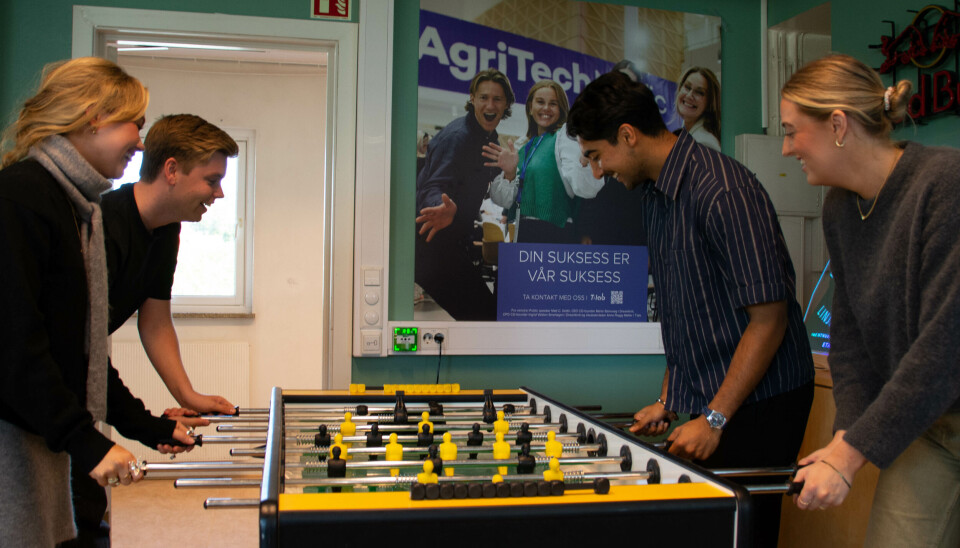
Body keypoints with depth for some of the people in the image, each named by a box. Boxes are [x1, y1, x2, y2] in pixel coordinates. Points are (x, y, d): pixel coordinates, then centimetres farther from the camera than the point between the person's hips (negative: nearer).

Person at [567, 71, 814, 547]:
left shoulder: (721, 192, -20)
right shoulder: (654, 195, 9)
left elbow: (769, 318, -21)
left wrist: (714, 419, -18)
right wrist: (667, 401, 15)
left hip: (756, 405, -8)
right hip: (707, 404, 8)